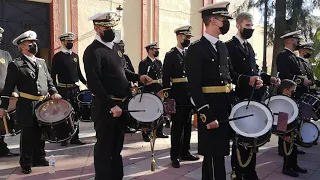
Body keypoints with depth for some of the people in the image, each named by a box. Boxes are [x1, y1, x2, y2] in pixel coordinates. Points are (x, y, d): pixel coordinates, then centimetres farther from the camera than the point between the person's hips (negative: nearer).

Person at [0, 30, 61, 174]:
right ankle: (26, 163, 21)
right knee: (27, 136, 5)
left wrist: (53, 92, -2)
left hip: (43, 105, 5)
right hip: (27, 106, -5)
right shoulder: (15, 64, -5)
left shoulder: (41, 62, 13)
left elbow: (49, 80, 15)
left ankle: (39, 158, 32)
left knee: (40, 134, 16)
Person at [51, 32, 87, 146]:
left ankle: (75, 138, 16)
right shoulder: (57, 56, -3)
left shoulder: (75, 56, 13)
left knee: (76, 114, 7)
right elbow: (53, 74, -5)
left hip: (75, 88, 5)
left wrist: (85, 82, 8)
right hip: (63, 90, -5)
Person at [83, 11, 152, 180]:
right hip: (105, 106, -8)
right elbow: (93, 83, -22)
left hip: (122, 104, 9)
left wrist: (138, 77, 5)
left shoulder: (116, 47, 13)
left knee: (117, 145, 20)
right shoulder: (93, 51, -14)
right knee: (104, 147, 4)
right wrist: (111, 105, -24)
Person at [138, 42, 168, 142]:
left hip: (159, 91, 6)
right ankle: (146, 134, 11)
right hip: (148, 91, -6)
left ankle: (159, 132, 23)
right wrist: (142, 92, -13)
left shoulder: (159, 62, 14)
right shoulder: (143, 63, -6)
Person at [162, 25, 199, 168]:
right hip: (177, 96, -6)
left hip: (190, 95, 6)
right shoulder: (170, 55, -5)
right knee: (177, 126, 0)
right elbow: (165, 78, -10)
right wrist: (168, 96, -15)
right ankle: (174, 156, 12)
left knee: (187, 125, 13)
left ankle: (185, 152, 26)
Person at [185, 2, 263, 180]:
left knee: (220, 152, 21)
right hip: (211, 109, -8)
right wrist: (207, 116, -21)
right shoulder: (196, 48, -15)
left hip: (227, 106, 8)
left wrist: (249, 79, 0)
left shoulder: (222, 47, 12)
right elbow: (195, 86, -19)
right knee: (213, 155, 4)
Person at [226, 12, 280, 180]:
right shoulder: (229, 46, -9)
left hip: (254, 98, 8)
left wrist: (268, 78, 3)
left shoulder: (249, 46, 18)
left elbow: (254, 71, 18)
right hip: (240, 99, -8)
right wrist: (248, 80, -27)